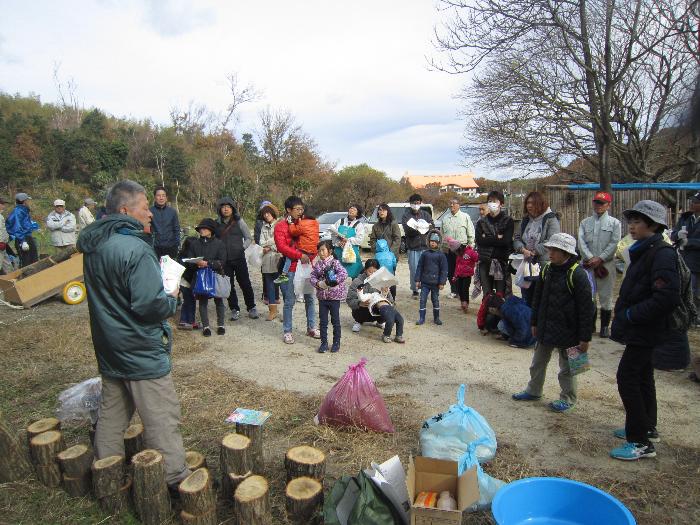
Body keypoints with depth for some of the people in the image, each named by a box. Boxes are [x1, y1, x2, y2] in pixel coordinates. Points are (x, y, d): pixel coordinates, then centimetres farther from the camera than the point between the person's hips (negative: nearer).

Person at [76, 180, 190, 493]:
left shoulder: (93, 246, 5)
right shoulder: (135, 249, -24)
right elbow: (150, 305, -28)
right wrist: (172, 301, -8)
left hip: (108, 347, 9)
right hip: (141, 350, -9)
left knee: (112, 413, 21)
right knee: (162, 418, 3)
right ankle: (175, 479, 15)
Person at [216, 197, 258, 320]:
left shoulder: (239, 221, -1)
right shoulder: (217, 223, 5)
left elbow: (248, 238, 4)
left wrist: (242, 248, -7)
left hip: (239, 258, -2)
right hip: (224, 260, 2)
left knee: (245, 283, 3)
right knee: (229, 285, 7)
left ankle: (251, 307, 16)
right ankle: (234, 309, 19)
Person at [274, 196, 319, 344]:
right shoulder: (280, 226, -4)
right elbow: (281, 247, -15)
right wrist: (299, 255, -19)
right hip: (290, 269, -5)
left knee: (309, 298, 11)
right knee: (289, 301, 1)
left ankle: (311, 328, 25)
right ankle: (287, 332, 12)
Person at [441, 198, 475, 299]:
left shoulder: (465, 217, 4)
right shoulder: (445, 218, 14)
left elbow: (471, 234, 4)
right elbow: (442, 234, 17)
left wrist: (470, 245, -2)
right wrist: (443, 246, 10)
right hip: (448, 249, 4)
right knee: (450, 271, 6)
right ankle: (453, 291, 17)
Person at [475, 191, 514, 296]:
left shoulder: (508, 221, 5)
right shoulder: (481, 222, 12)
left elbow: (506, 241, -9)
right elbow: (479, 240, -4)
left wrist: (487, 239, -5)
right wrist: (497, 238, -6)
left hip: (502, 262, -2)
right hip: (485, 262, 2)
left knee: (502, 295, -3)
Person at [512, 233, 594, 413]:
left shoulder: (578, 274, -18)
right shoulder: (547, 270, 2)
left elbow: (586, 308, -17)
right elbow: (538, 298, 12)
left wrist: (585, 337, -16)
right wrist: (535, 323, 14)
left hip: (567, 330, -6)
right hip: (545, 327, 6)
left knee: (567, 367, 11)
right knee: (538, 362, 18)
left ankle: (568, 398, 29)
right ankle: (533, 390, 35)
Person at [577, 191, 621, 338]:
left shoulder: (614, 223, 5)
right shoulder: (585, 222, 12)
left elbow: (614, 243, -4)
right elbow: (581, 242, 1)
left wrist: (600, 259, -13)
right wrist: (591, 258, -11)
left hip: (607, 264, -2)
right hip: (588, 264, 2)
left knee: (606, 296, 2)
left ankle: (605, 327, 12)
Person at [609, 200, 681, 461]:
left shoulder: (662, 253, -19)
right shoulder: (643, 251, 10)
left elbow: (666, 298, -27)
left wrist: (631, 315, -21)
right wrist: (625, 313, 8)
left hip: (645, 330, -10)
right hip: (641, 330, 10)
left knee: (627, 378, -6)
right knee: (642, 377, 19)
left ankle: (641, 442, 4)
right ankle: (647, 428, 34)